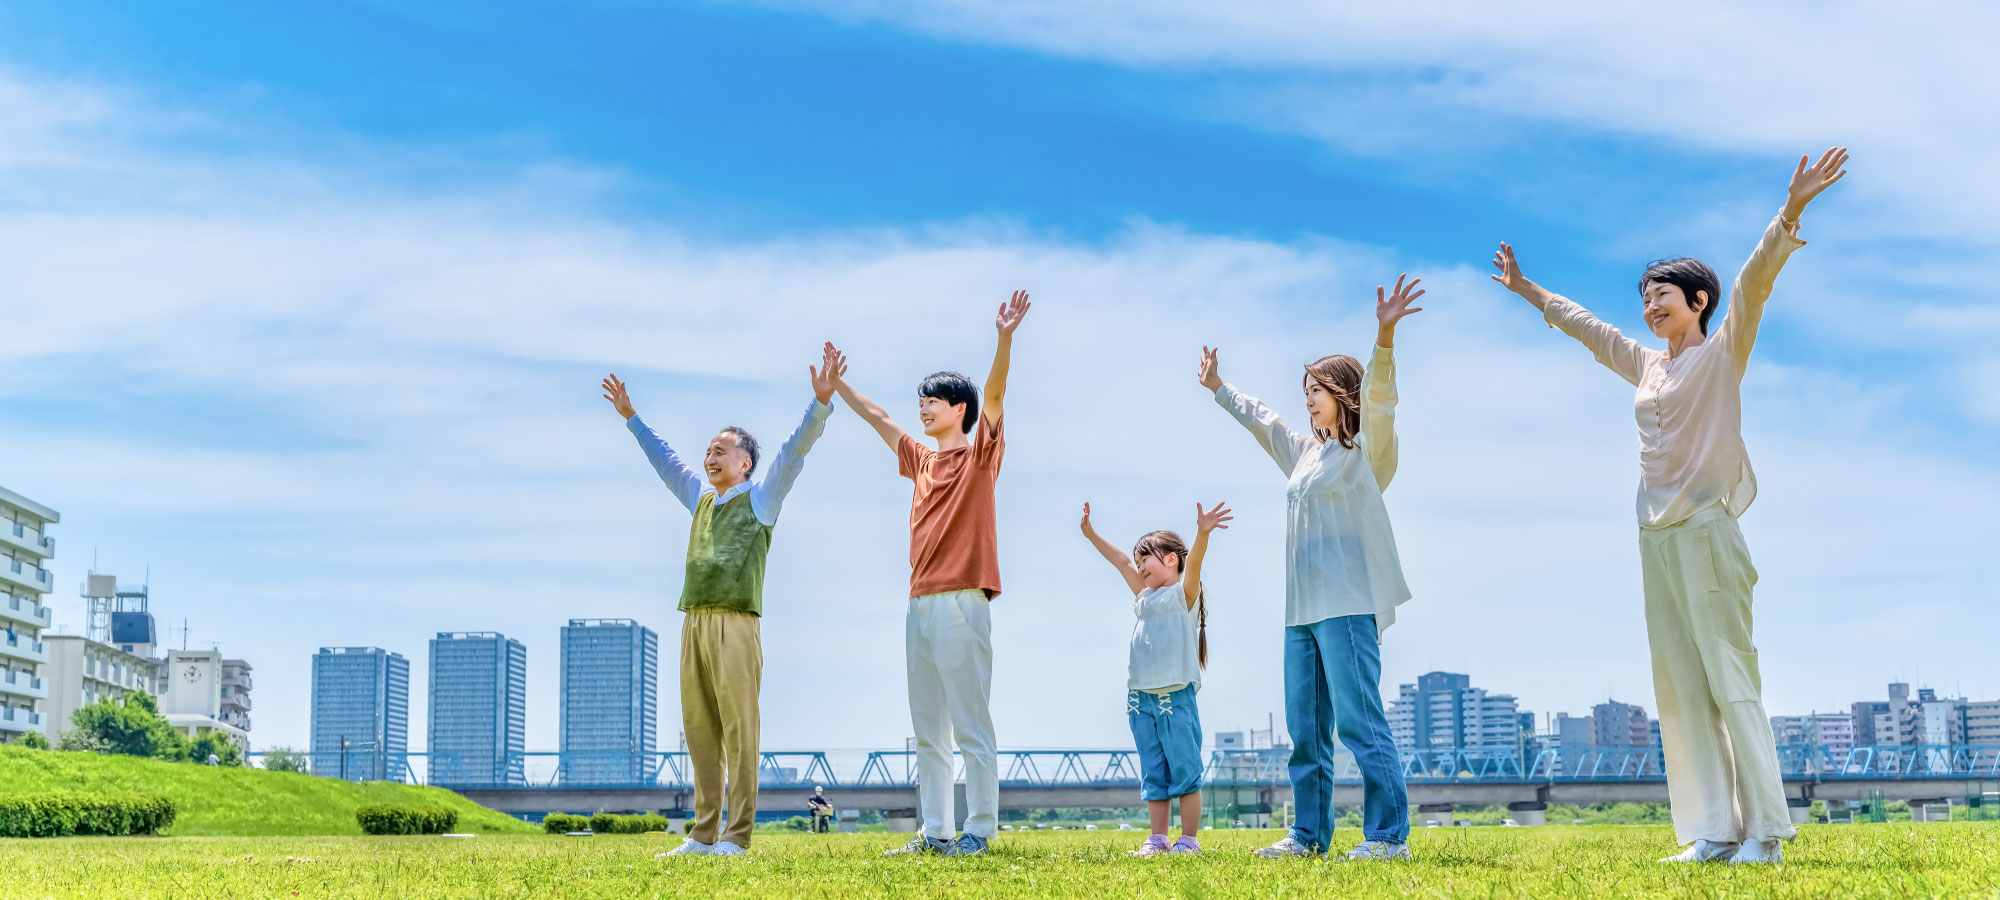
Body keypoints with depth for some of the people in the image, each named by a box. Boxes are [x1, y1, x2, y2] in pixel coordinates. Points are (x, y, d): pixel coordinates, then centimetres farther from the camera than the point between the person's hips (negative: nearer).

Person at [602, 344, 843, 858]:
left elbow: (795, 450, -2)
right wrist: (631, 418, 41)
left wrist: (821, 404, -14)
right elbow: (663, 459, 36)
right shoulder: (701, 498, 24)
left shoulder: (762, 497, 8)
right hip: (694, 622, 6)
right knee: (699, 730, 5)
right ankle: (703, 834, 8)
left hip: (735, 623, -6)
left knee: (739, 729, -8)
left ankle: (737, 837, -9)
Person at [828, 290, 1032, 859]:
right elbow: (877, 418, 31)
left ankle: (979, 831, -4)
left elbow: (994, 396, -14)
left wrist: (1004, 339, -26)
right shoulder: (921, 460, 19)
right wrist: (837, 385, 34)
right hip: (920, 607, 8)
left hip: (961, 604, -8)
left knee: (971, 728, -6)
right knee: (928, 732, 9)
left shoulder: (979, 455, 1)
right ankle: (935, 832, 13)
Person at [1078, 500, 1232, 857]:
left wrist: (1203, 533, -33)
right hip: (1141, 697, 7)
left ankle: (1189, 839, 0)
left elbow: (1193, 562, -16)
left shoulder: (1184, 594, 1)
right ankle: (1157, 838, 10)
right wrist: (1091, 535, 24)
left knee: (1185, 771, -3)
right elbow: (1121, 562, 24)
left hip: (1176, 697, -7)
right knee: (1153, 774, 7)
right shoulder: (1145, 598, 19)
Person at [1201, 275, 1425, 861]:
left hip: (1349, 605, -8)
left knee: (1359, 722, -12)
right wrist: (1218, 388, 43)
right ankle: (1309, 834, 14)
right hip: (1301, 609, 9)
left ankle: (1388, 835, -11)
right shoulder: (1304, 451, 21)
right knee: (1305, 729, 9)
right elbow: (1259, 420, 35)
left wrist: (1384, 338, -35)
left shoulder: (1366, 449, -2)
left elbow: (1377, 396, -19)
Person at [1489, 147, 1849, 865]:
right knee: (1680, 690, 2)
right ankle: (1711, 833, 2)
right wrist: (1528, 291, 38)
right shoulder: (1647, 366, 19)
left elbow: (1753, 281, -12)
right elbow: (1587, 328, 31)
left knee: (1732, 682, -9)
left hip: (1706, 533, -7)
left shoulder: (1722, 354, 2)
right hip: (1657, 538, 7)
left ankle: (1762, 833, -9)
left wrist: (1790, 214, -24)